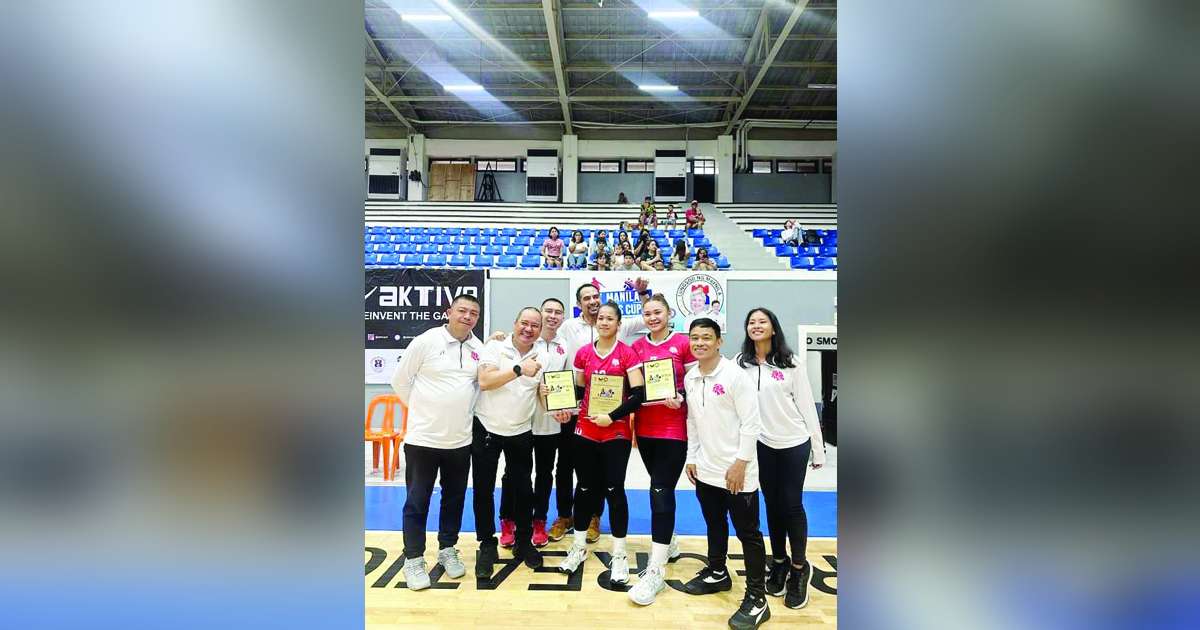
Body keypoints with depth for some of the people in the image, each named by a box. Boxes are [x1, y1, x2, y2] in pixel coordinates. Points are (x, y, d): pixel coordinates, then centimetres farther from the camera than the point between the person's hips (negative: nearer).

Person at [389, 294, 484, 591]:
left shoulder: (479, 348, 3)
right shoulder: (425, 341, -10)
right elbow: (400, 381, -3)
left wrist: (466, 410, 7)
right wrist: (422, 410, 0)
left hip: (461, 439, 4)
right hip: (423, 437, -4)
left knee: (454, 498, 16)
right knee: (417, 501, 6)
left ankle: (448, 550, 33)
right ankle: (413, 559, 20)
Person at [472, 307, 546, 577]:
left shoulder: (541, 359, 3)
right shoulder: (495, 347, -9)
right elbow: (484, 381, -21)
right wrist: (519, 369, -29)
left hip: (521, 433, 3)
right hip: (487, 428, -3)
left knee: (522, 488, 10)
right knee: (483, 489, 5)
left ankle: (523, 542, 28)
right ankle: (487, 546, 21)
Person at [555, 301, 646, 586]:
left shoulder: (627, 353, -7)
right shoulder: (583, 353, 5)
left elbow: (638, 394, -12)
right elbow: (578, 390, 12)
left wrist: (612, 416, -18)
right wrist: (567, 408, -7)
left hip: (616, 433, -3)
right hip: (585, 431, 3)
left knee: (614, 490, 1)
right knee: (585, 487, 11)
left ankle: (619, 555, 16)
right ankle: (579, 547, 28)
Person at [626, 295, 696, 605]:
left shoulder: (683, 343, -4)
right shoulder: (637, 346, 7)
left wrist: (681, 398, -20)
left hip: (674, 430, -4)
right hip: (645, 429, 5)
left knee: (661, 492, -9)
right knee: (660, 488, 17)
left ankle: (656, 572, -4)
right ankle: (669, 541, 39)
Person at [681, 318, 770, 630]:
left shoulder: (736, 375, -15)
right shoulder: (689, 378, 5)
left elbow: (751, 423, -15)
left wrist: (740, 463, -17)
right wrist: (692, 457, 11)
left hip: (737, 471, -6)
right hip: (705, 470, 6)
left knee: (748, 533, 3)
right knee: (714, 525, 21)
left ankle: (757, 598, 13)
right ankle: (717, 573, 39)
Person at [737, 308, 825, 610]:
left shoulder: (792, 361, -5)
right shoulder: (740, 363, 1)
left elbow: (806, 403, -4)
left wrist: (818, 447, -3)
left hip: (794, 443, -2)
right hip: (762, 444, 2)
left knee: (792, 503, 2)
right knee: (772, 504, 12)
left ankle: (799, 568, 20)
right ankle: (779, 563, 29)